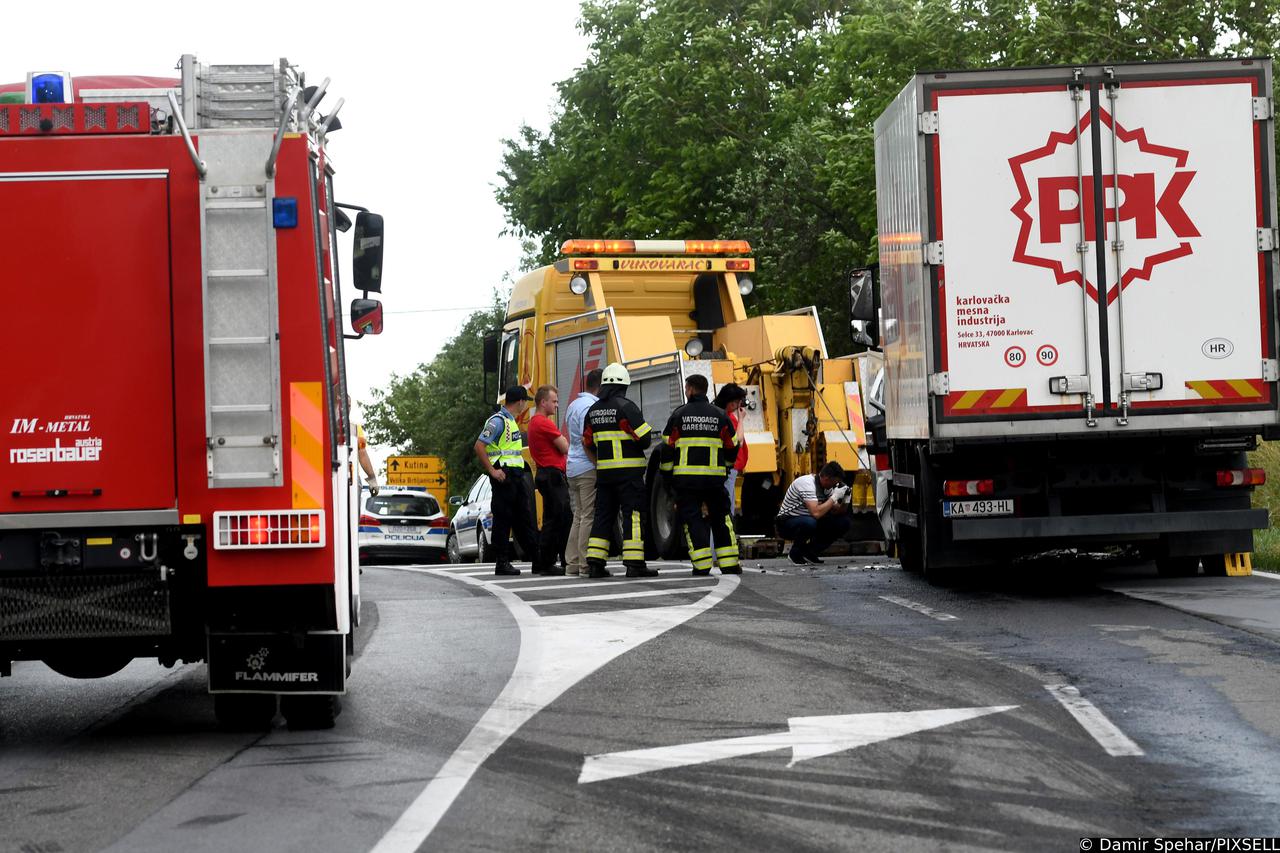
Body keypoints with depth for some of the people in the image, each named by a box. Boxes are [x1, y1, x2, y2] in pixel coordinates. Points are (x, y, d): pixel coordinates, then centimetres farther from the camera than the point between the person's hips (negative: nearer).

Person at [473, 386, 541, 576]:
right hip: (504, 476, -10)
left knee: (525, 519, 10)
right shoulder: (497, 421, -12)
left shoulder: (511, 421, 18)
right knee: (503, 520, -5)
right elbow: (479, 446, -19)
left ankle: (538, 561, 12)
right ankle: (501, 563, -2)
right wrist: (492, 471, -19)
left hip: (517, 475, 10)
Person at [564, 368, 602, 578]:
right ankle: (586, 565, -10)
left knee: (579, 516, 13)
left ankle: (572, 563, 13)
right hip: (589, 467, -10)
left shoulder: (574, 405, 18)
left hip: (573, 467, 10)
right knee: (590, 517, -8)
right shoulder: (591, 406, -14)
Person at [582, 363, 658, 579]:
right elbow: (645, 438, -14)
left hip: (604, 472, 6)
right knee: (633, 515, -4)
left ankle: (595, 563, 8)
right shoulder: (626, 407, -11)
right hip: (629, 471, -6)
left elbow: (588, 443, 17)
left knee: (603, 515, 11)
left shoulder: (593, 410, 10)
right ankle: (634, 564, -9)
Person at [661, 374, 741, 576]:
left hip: (686, 478, -2)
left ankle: (702, 566, -5)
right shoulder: (720, 416, 6)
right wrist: (725, 466, 28)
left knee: (692, 519, 2)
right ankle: (730, 565, 10)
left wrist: (666, 474, 11)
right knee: (721, 518, 12)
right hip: (714, 478, 2)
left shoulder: (678, 415, 0)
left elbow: (668, 448, 0)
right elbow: (732, 448, 11)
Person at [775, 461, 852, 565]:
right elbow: (816, 513, -36)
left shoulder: (827, 487, 0)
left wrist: (844, 501, -14)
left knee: (843, 523, -6)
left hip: (809, 521, 8)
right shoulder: (807, 483, -26)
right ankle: (795, 552, -11)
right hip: (787, 523, -8)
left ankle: (810, 551, 3)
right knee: (809, 523, -40)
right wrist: (834, 497, -28)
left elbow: (837, 512, 5)